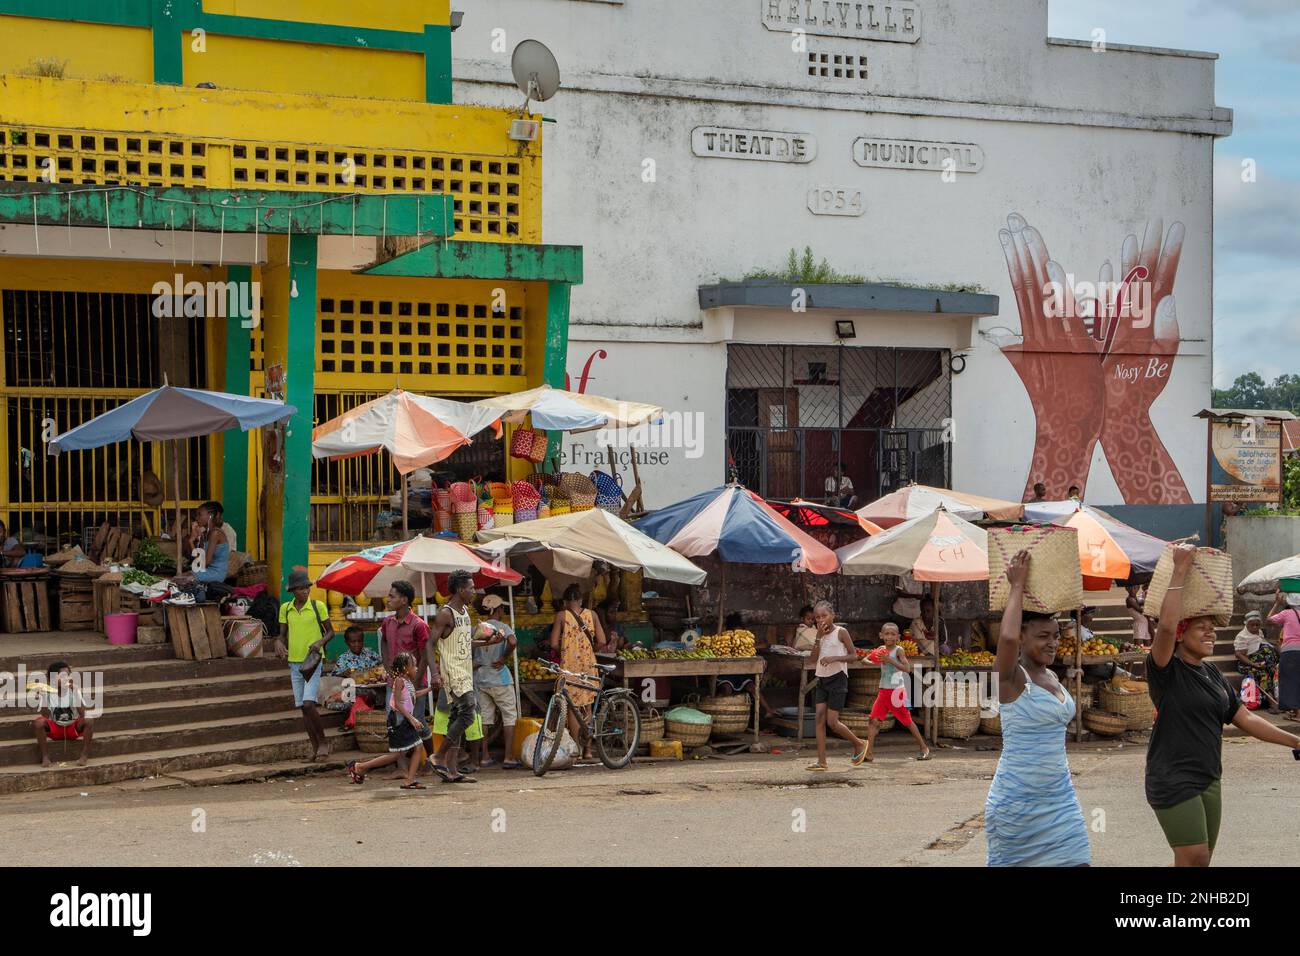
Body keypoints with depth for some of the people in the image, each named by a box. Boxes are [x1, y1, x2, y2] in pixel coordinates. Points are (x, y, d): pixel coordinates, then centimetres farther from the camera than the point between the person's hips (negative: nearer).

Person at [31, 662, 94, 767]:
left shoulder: (74, 691, -10)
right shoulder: (47, 693, -10)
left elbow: (82, 713, -22)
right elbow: (45, 716, -19)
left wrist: (75, 692, -29)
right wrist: (44, 696, -28)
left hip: (73, 728, 0)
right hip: (54, 729, 0)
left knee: (89, 721, -29)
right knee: (38, 722, -29)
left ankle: (84, 755, -23)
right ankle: (45, 756, -21)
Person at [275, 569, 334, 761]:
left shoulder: (318, 606, -5)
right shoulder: (285, 609, 5)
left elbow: (330, 631, 3)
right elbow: (283, 634, 12)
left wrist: (320, 642, -16)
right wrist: (279, 644, -10)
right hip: (294, 662, 5)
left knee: (308, 704, -17)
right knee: (302, 707, 7)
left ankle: (323, 742, 0)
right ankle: (315, 748, 16)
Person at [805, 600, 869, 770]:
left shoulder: (841, 632, -6)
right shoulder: (820, 634, 10)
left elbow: (854, 656, -7)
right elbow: (814, 659, 0)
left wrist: (834, 658, -20)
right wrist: (819, 637, -9)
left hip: (837, 678, -6)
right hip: (822, 679, 6)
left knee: (832, 722, -6)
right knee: (820, 718, -4)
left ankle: (859, 744, 17)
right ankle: (821, 762, -5)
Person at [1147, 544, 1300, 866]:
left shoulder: (1210, 671, 12)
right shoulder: (1166, 669, -11)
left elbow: (1244, 718, 14)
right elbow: (1166, 625, -30)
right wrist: (1180, 570, -26)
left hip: (1209, 779, 8)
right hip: (1173, 780, -8)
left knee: (1202, 859, 11)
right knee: (1193, 858, -13)